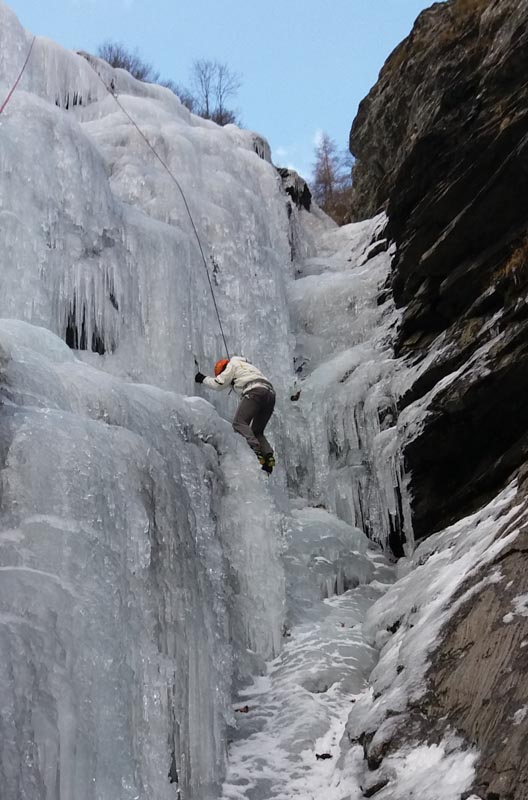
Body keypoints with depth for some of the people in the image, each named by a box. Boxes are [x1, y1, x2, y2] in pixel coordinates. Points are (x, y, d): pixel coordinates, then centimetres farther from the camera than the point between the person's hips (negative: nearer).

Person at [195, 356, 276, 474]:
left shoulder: (232, 364, 16)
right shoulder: (247, 366, 40)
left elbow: (219, 384, 14)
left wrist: (203, 379, 27)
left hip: (256, 392, -9)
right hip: (271, 394, 9)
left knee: (239, 422, -15)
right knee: (257, 431, 12)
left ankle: (256, 450, -34)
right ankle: (269, 455, -11)